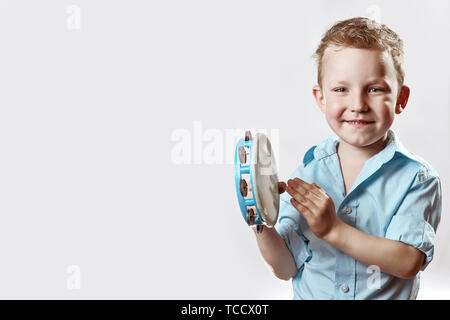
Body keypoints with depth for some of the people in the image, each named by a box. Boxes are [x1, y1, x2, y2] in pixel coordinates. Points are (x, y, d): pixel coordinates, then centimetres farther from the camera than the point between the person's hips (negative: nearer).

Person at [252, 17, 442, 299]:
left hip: (387, 296, -1)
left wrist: (333, 229, -23)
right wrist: (263, 230, -18)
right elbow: (288, 268, -1)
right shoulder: (308, 172, -2)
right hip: (310, 296, 2)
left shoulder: (417, 178, -8)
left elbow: (409, 263, -17)